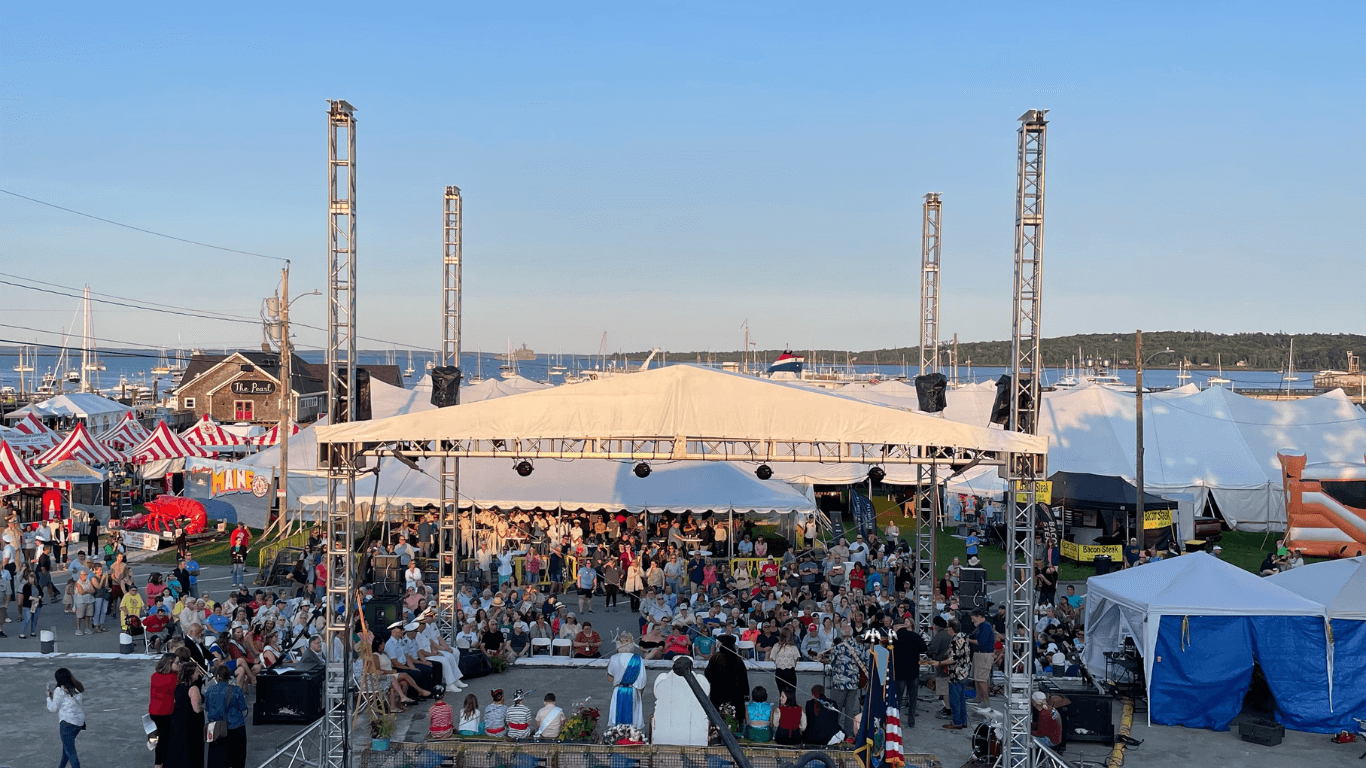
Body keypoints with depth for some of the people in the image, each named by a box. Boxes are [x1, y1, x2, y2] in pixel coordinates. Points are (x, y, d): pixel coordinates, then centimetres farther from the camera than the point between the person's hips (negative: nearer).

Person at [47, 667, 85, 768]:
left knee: (70, 751, -4)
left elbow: (53, 708, -4)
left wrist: (49, 697, 13)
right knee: (67, 744, 28)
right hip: (80, 721, 8)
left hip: (68, 722, -8)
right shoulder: (76, 688, 9)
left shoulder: (59, 690, -9)